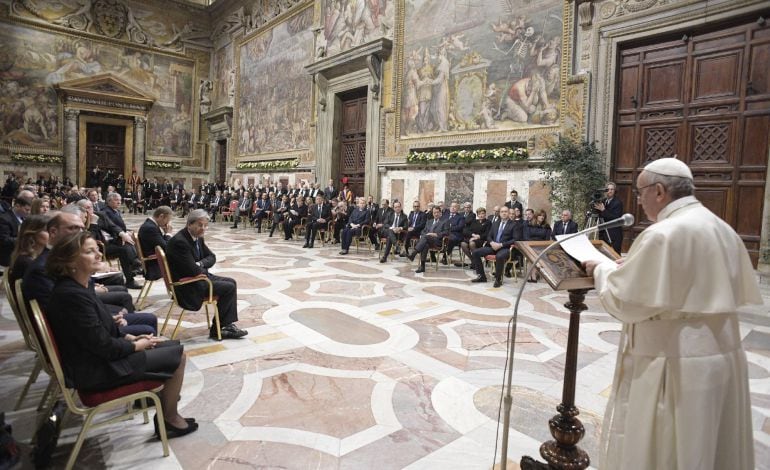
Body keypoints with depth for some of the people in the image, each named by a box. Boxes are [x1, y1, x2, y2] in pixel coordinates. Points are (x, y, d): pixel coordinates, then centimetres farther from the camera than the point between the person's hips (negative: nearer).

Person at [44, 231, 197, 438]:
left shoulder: (81, 285, 3)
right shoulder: (72, 295, -27)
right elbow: (103, 346, -24)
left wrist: (129, 338, 3)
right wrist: (135, 345, -9)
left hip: (100, 355, 9)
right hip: (96, 371, -9)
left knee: (174, 345, 11)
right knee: (177, 355, -5)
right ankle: (169, 419, 11)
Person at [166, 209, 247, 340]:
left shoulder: (197, 237, 4)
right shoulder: (179, 241, -25)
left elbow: (211, 257, 11)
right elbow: (193, 271, -28)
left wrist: (201, 264, -11)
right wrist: (204, 268, -6)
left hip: (198, 276, 10)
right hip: (186, 285, -10)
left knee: (231, 282, 7)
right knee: (229, 287, -12)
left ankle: (228, 325, 3)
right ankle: (216, 329, 0)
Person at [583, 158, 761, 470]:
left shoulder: (663, 234, -22)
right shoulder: (723, 229, 7)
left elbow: (623, 300, -20)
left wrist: (603, 269, -1)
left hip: (675, 367, -9)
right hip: (721, 357, 9)